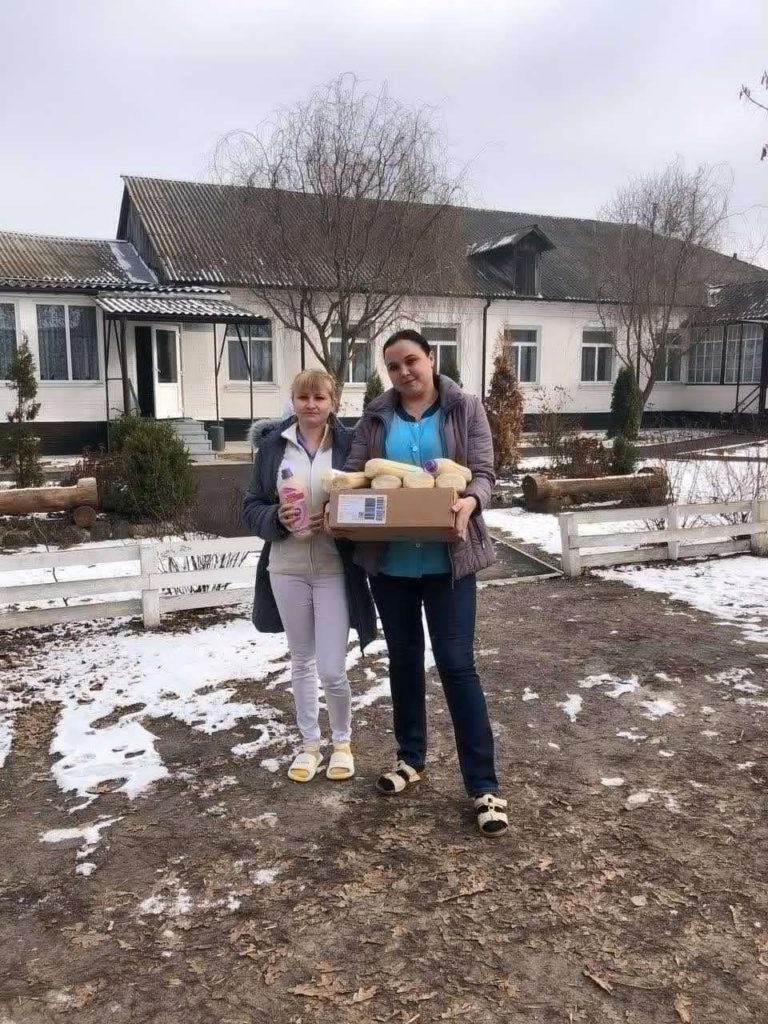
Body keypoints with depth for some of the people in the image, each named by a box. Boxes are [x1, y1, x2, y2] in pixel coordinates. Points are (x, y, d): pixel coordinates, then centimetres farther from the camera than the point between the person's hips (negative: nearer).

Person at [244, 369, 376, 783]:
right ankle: (309, 745, 33)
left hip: (334, 570, -2)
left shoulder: (349, 443, -5)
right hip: (286, 569, 3)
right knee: (301, 661, 15)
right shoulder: (272, 445, 1)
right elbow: (252, 506, 4)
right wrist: (277, 518, -16)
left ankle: (342, 742, 26)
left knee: (331, 668, -1)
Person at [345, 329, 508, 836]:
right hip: (389, 560, 4)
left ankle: (484, 785, 8)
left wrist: (470, 501, -30)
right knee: (404, 659, 15)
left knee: (457, 663, -2)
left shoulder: (466, 409, -1)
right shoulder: (376, 416, 7)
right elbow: (352, 473, 5)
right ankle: (411, 758, 33)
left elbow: (483, 472, -8)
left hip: (448, 559, -3)